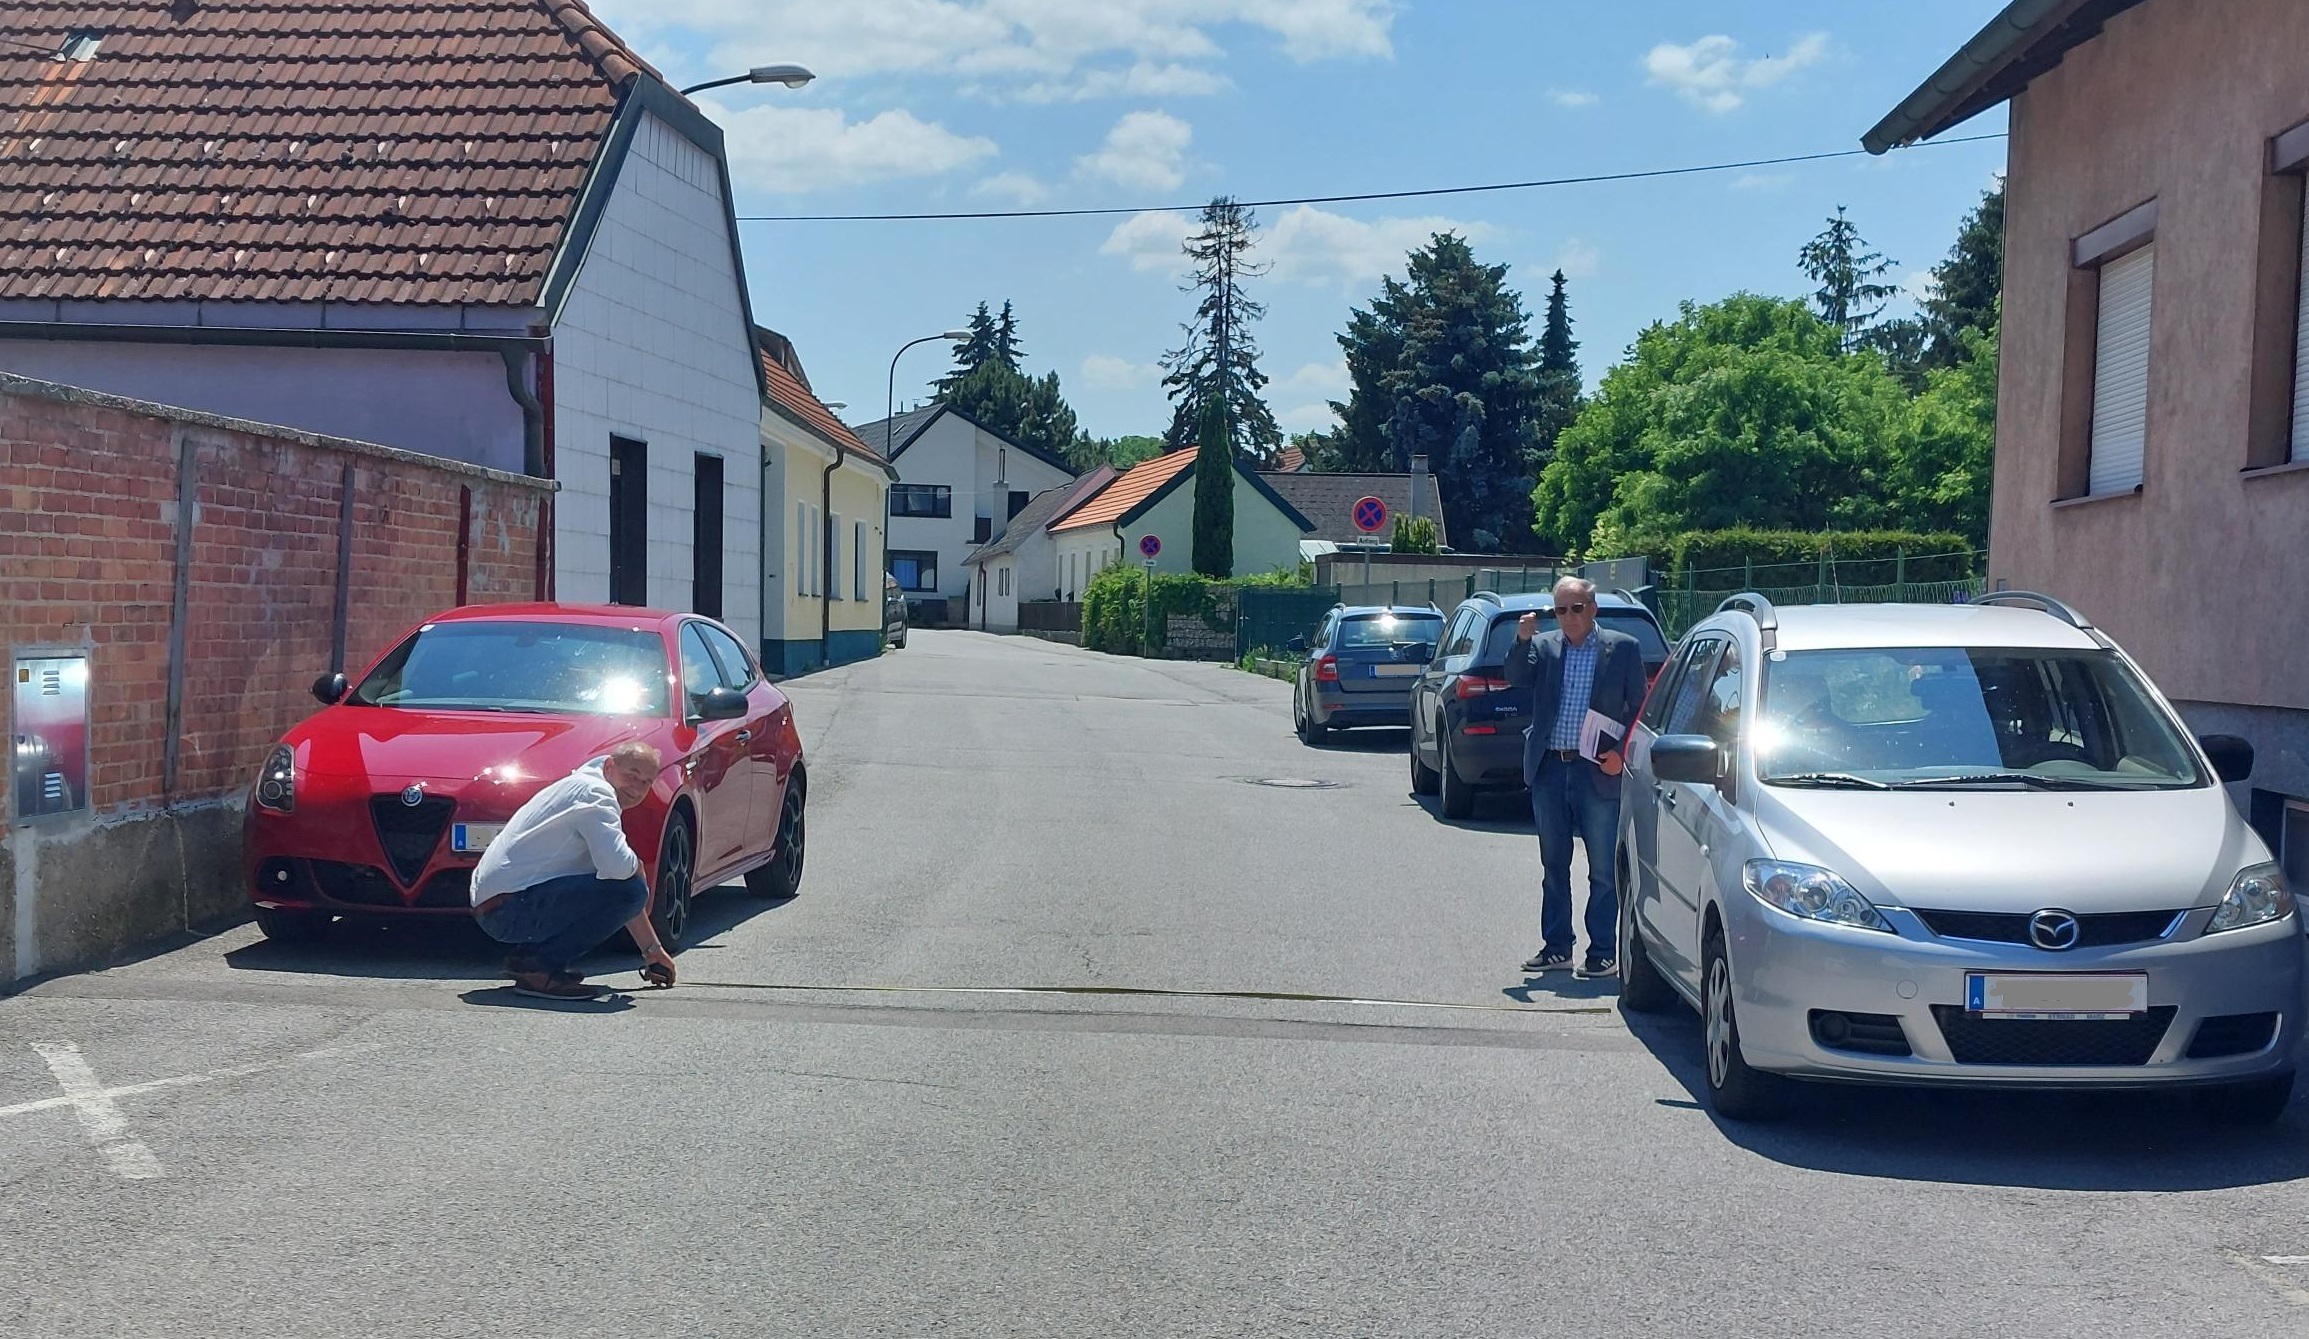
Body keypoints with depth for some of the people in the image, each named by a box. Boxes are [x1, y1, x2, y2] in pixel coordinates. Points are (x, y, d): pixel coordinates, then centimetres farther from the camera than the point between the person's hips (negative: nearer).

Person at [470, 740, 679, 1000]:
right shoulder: (594, 791, -10)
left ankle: (526, 955, 13)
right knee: (628, 890, -19)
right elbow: (617, 865, -27)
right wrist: (637, 867, 0)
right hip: (510, 908, -10)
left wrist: (653, 949, 24)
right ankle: (540, 969, -13)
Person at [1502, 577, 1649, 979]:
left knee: (1604, 870, 1)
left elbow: (1639, 708, 3)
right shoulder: (1543, 647, 9)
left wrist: (1621, 752, -10)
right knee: (1554, 865, 11)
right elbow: (1517, 677, -6)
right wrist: (1522, 639, -21)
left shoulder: (1623, 648, 2)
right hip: (1549, 770, 4)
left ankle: (1603, 953, 8)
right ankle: (1556, 947, 20)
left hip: (1598, 772, -3)